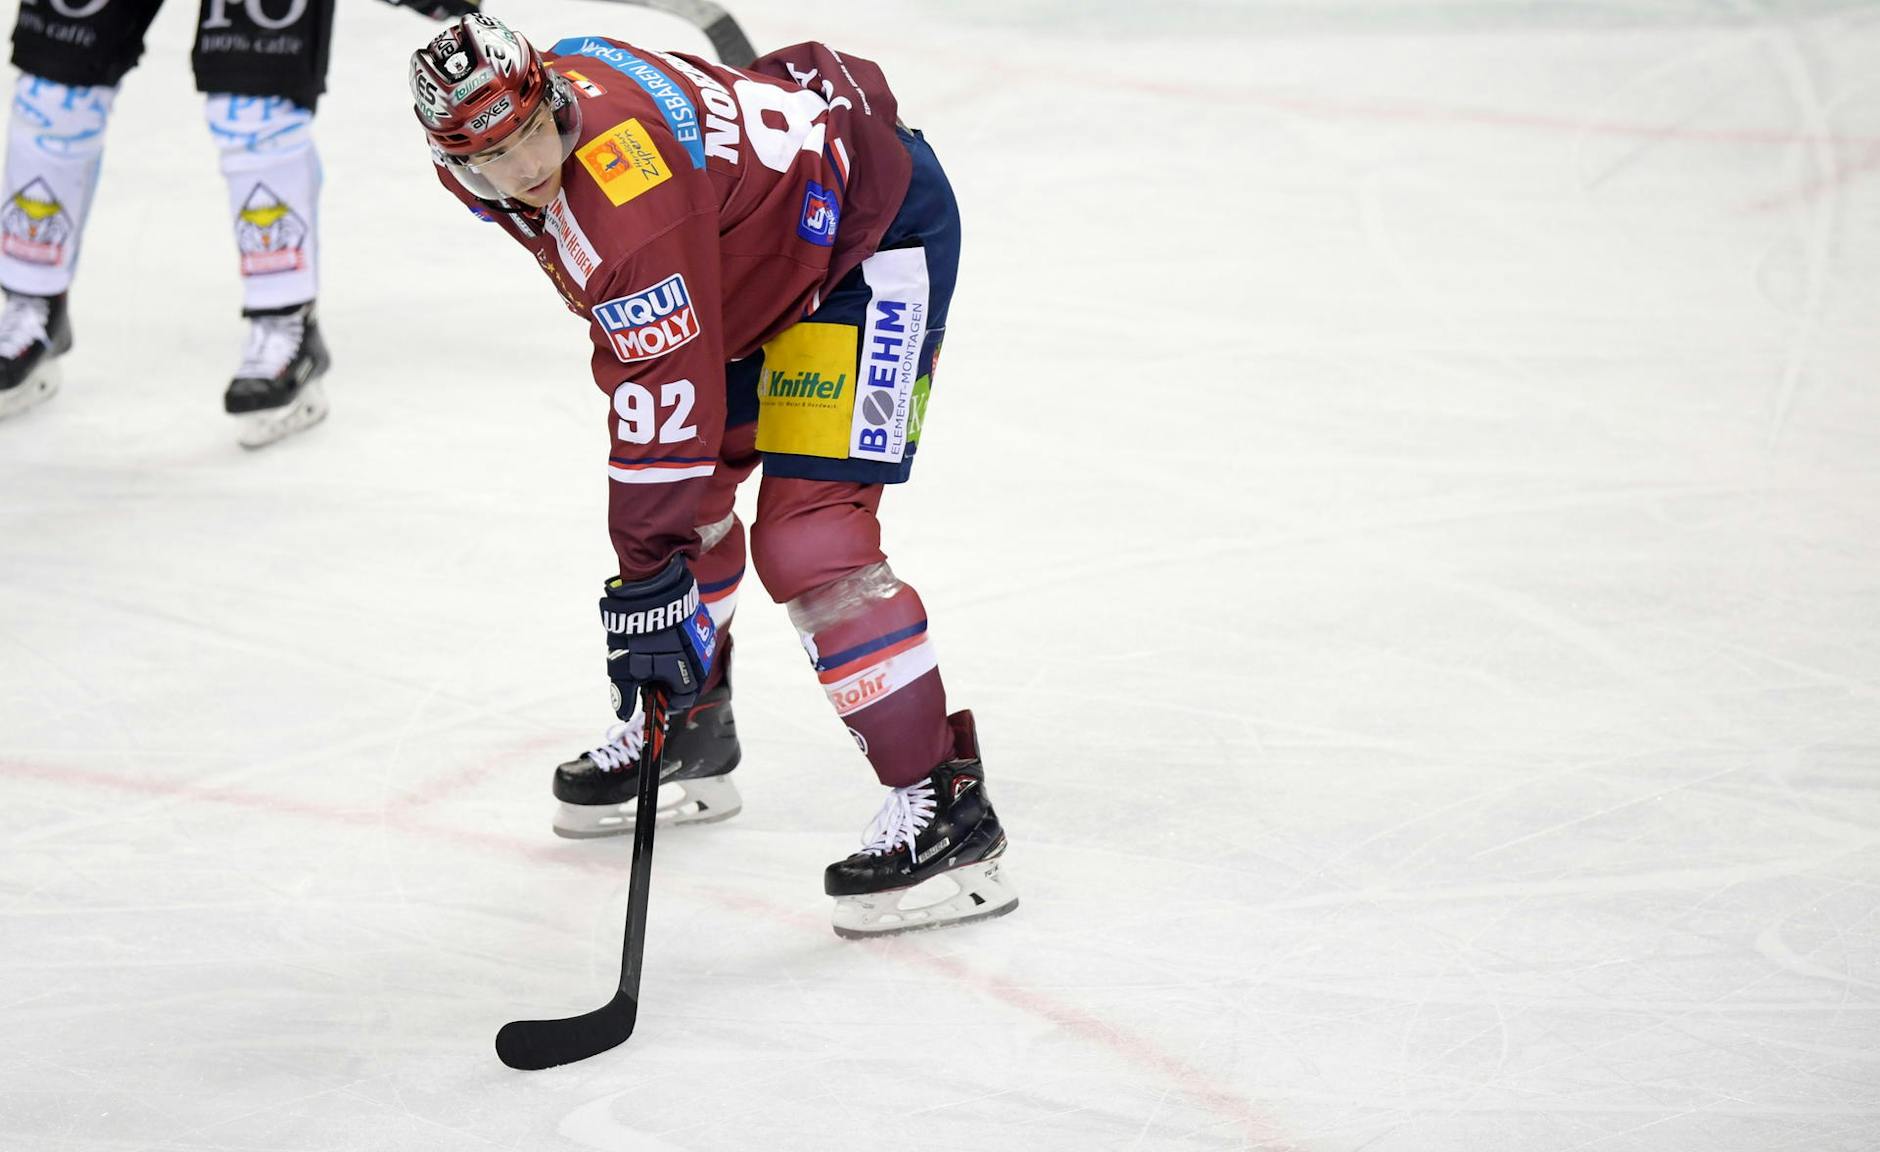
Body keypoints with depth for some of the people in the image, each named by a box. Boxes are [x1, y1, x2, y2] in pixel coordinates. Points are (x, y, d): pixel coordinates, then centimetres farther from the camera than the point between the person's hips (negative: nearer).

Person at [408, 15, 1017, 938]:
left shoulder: (629, 197, -35)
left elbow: (670, 403, -33)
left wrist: (647, 582, -28)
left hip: (874, 235, -10)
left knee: (805, 537, -19)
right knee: (687, 489, 16)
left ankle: (944, 804, -16)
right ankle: (690, 736, 35)